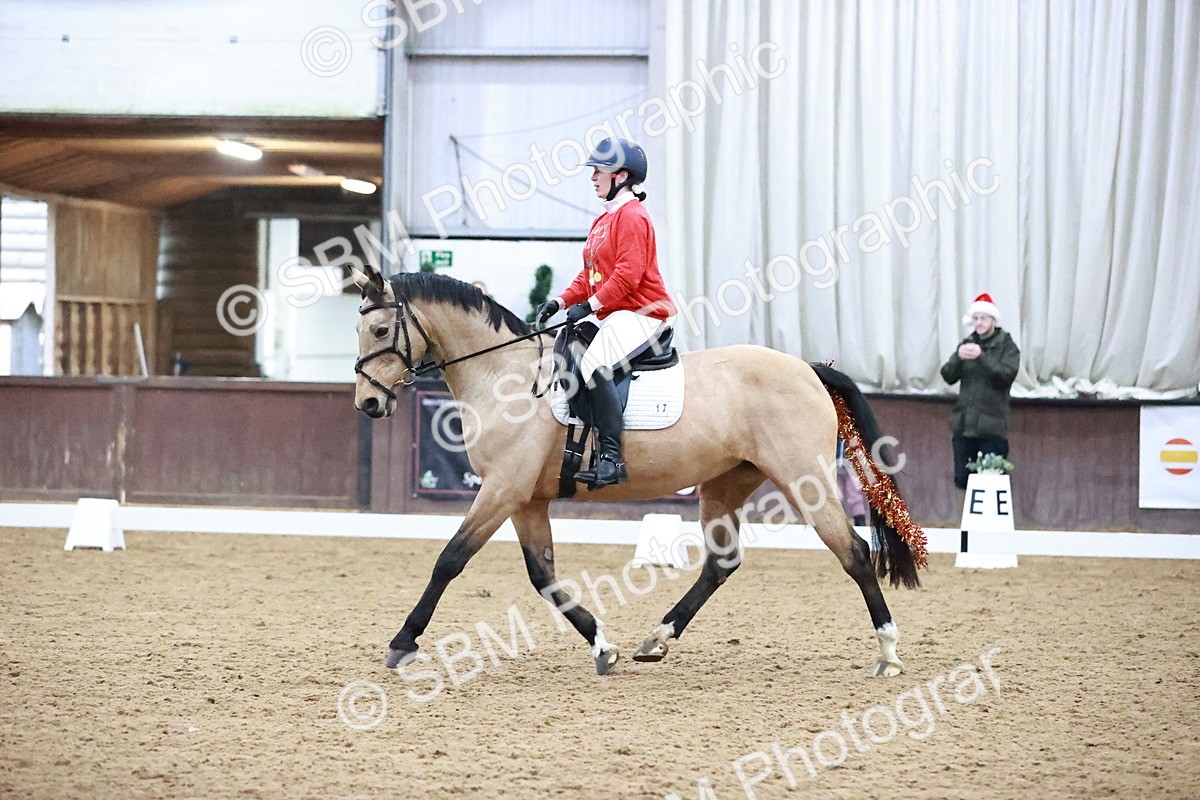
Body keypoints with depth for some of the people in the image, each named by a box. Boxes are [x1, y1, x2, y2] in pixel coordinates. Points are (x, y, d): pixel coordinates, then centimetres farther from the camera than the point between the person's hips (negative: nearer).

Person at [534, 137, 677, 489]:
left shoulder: (632, 216, -12)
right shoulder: (604, 220, 20)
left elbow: (628, 273, -21)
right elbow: (590, 274, 21)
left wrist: (589, 305, -23)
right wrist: (561, 301, 6)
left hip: (642, 313, -11)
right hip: (611, 315, 11)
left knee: (592, 364, -30)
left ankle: (611, 457, -34)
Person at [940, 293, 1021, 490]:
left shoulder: (1007, 347, 0)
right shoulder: (967, 344, 13)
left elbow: (1007, 376, -15)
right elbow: (948, 376, 4)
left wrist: (981, 357, -25)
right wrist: (958, 357, -17)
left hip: (992, 426, -4)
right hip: (964, 424, 4)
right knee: (961, 480, 4)